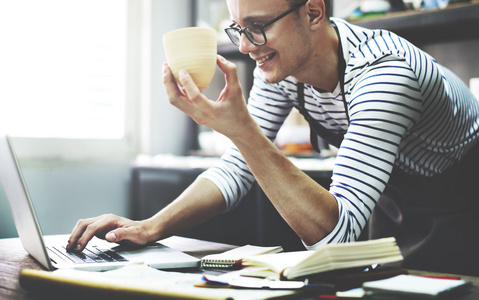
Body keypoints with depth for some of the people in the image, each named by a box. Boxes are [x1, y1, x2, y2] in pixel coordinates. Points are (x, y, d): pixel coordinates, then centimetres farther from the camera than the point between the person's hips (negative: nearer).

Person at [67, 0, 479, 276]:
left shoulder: (382, 71, -35)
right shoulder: (280, 63, -13)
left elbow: (336, 233, -42)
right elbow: (238, 169, -8)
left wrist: (241, 128, -49)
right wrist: (152, 227, -22)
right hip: (392, 215, 6)